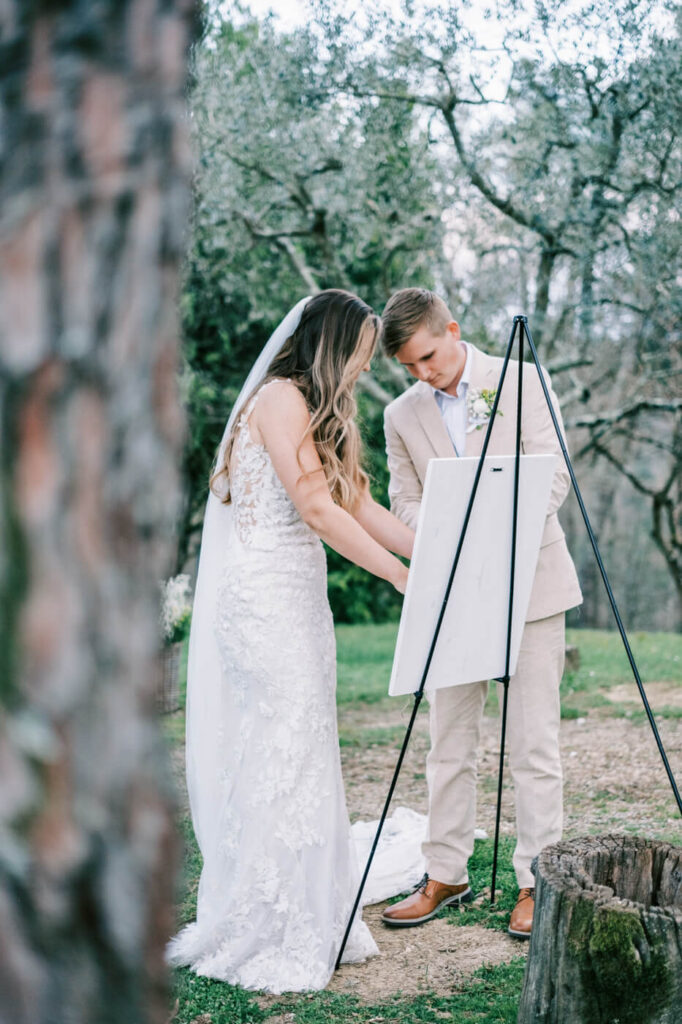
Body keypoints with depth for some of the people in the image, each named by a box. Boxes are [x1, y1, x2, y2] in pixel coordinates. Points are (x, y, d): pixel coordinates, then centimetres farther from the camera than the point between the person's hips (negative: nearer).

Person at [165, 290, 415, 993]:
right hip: (264, 598, -9)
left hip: (299, 598, 9)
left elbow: (359, 505, 16)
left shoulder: (320, 411, 19)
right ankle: (266, 937, 2)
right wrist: (401, 575, -14)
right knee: (278, 754, -7)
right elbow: (317, 510, -17)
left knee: (305, 755, 9)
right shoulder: (280, 398, -11)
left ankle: (309, 922, 17)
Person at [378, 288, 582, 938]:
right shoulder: (402, 415, 9)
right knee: (448, 743, 7)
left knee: (534, 744, -2)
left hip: (528, 581, -3)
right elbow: (404, 502, 6)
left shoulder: (522, 381, 0)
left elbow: (555, 474, -5)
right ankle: (445, 876, 18)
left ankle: (536, 881, 7)